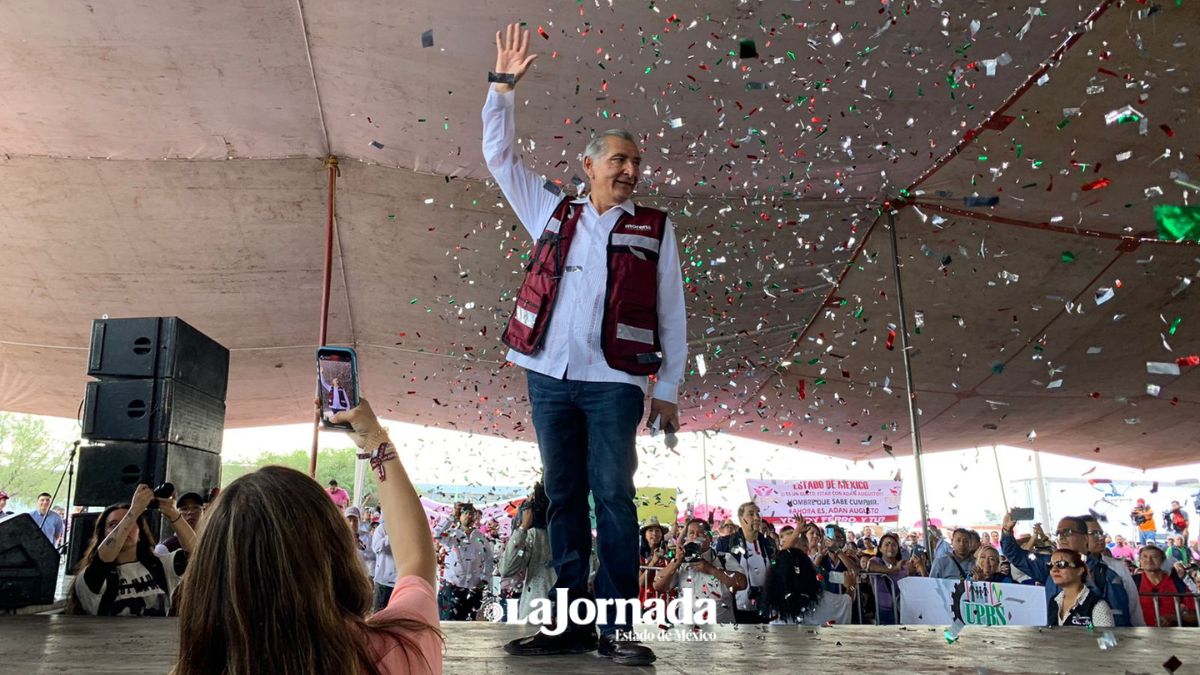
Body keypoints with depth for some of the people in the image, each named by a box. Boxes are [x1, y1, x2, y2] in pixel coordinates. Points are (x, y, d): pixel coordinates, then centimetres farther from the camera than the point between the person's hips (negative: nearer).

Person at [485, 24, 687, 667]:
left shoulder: (654, 228, 9)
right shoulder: (552, 212, 16)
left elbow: (671, 313, 6)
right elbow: (499, 156, 19)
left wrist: (669, 388, 0)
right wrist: (503, 84, 10)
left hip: (614, 381, -2)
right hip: (548, 376, 3)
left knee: (613, 498, -5)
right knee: (563, 497, 5)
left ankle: (615, 627, 1)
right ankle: (571, 622, 12)